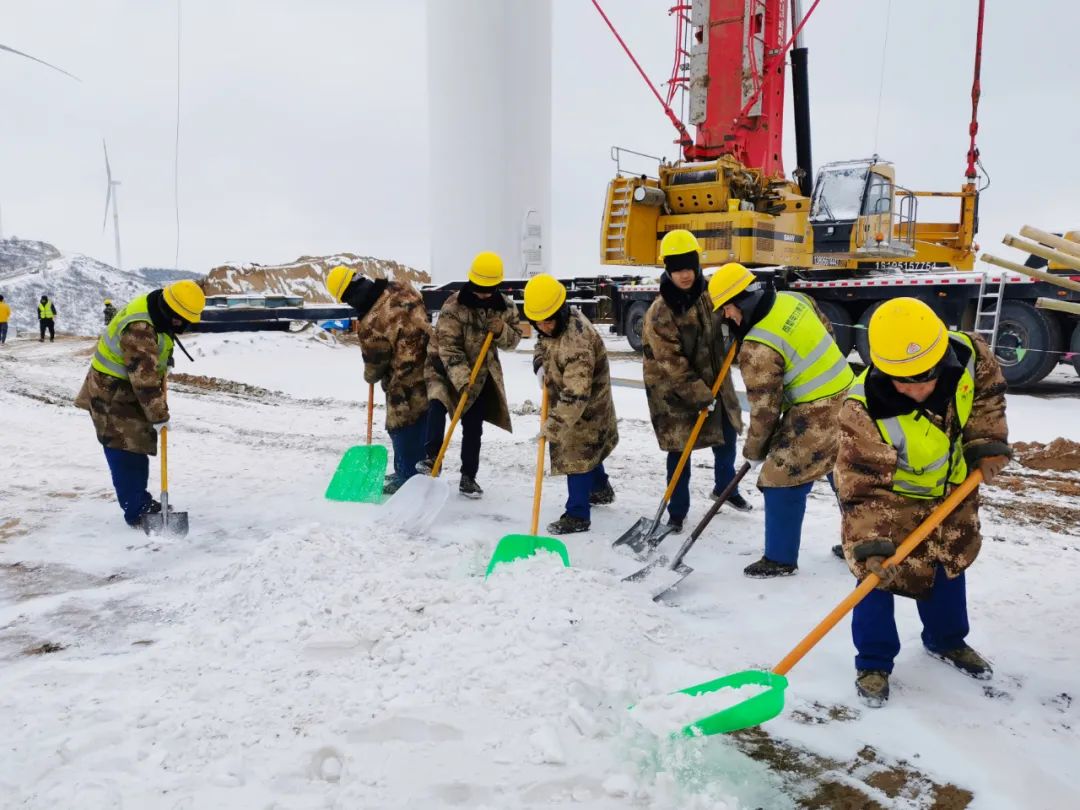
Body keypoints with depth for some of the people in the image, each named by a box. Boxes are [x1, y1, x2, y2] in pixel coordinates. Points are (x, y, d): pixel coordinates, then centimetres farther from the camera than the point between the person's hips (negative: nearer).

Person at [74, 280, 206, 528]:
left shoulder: (158, 316, 0)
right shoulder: (139, 330, -32)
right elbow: (145, 379, -31)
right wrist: (159, 416, -26)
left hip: (131, 389, 10)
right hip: (112, 394, -10)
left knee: (138, 446, 15)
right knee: (126, 451, -9)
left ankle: (140, 502, 26)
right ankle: (136, 512, -4)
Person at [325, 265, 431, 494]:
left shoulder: (371, 324, -23)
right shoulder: (402, 289, -4)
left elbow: (375, 363, -8)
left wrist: (370, 377, 15)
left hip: (406, 382, -8)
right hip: (428, 368, 9)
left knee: (403, 427, 6)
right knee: (422, 423, 18)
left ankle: (407, 478, 18)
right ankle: (408, 471, 34)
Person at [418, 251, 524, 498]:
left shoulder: (506, 306, -7)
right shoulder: (453, 306, -21)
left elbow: (514, 340, 0)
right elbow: (449, 348, -26)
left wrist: (501, 331, -23)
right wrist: (462, 379, -36)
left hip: (481, 372, 3)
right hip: (445, 366, -3)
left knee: (474, 427, 5)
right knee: (438, 404, -32)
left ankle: (468, 477, 16)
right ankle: (433, 457, -27)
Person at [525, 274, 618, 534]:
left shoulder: (577, 344, -39)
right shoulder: (552, 325, -9)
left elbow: (575, 396, -41)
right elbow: (542, 344, 14)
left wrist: (551, 427, -40)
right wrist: (540, 365, -7)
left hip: (585, 405, -10)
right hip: (566, 396, 10)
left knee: (576, 454, -4)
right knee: (586, 448, 25)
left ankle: (578, 516, 7)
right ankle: (601, 489, 47)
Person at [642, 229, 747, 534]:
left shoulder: (707, 293, -5)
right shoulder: (659, 312, -24)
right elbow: (672, 364, -23)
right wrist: (700, 395, -22)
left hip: (713, 381, 6)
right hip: (674, 391, -6)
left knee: (727, 437, 18)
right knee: (679, 451, -1)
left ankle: (725, 487, 43)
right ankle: (677, 511, 15)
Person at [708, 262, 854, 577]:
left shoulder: (758, 348, -24)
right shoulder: (795, 300, 0)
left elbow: (765, 407, -16)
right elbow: (826, 331, 17)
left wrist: (754, 450, -2)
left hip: (816, 414, -9)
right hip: (845, 397, 9)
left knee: (781, 482, 1)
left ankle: (780, 559, 12)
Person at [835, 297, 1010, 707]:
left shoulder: (970, 354, -27)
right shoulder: (864, 410, -39)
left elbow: (988, 392, -2)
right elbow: (863, 486, -33)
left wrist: (986, 443, -8)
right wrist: (869, 542, -39)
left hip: (952, 490, 5)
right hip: (891, 497, -5)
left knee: (950, 566, 21)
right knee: (878, 572, -7)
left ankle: (947, 640, 46)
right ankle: (873, 663, 14)